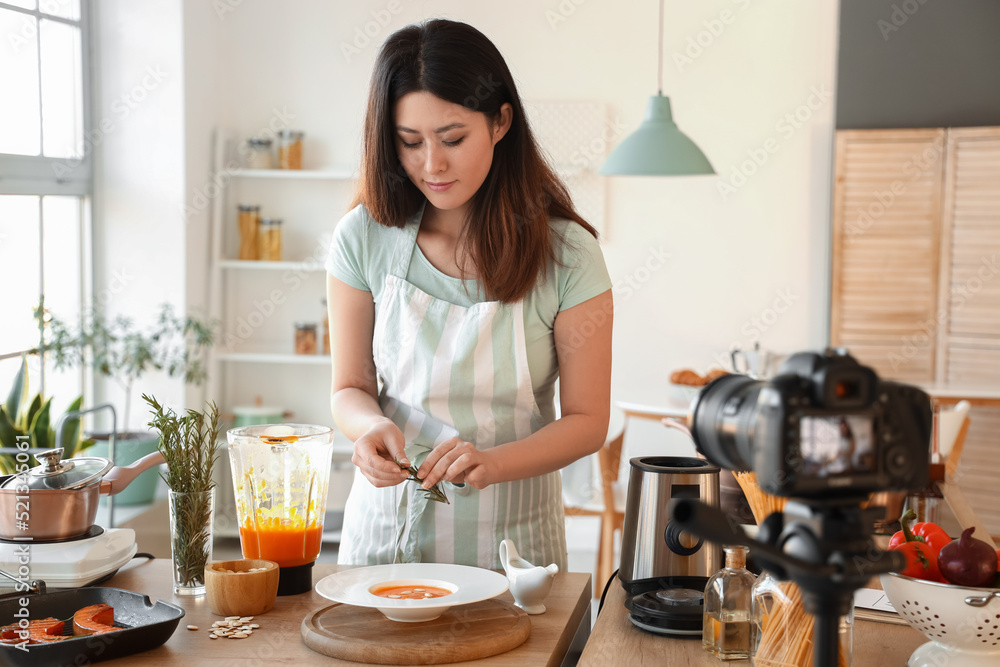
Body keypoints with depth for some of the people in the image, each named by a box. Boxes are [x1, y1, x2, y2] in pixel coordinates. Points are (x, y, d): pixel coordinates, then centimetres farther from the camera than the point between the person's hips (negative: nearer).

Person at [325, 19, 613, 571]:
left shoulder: (565, 254, -12)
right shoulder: (364, 238, -7)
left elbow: (587, 420, -8)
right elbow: (350, 387, 2)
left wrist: (491, 463, -25)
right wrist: (371, 426, -21)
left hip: (510, 538, -1)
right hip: (388, 527, 2)